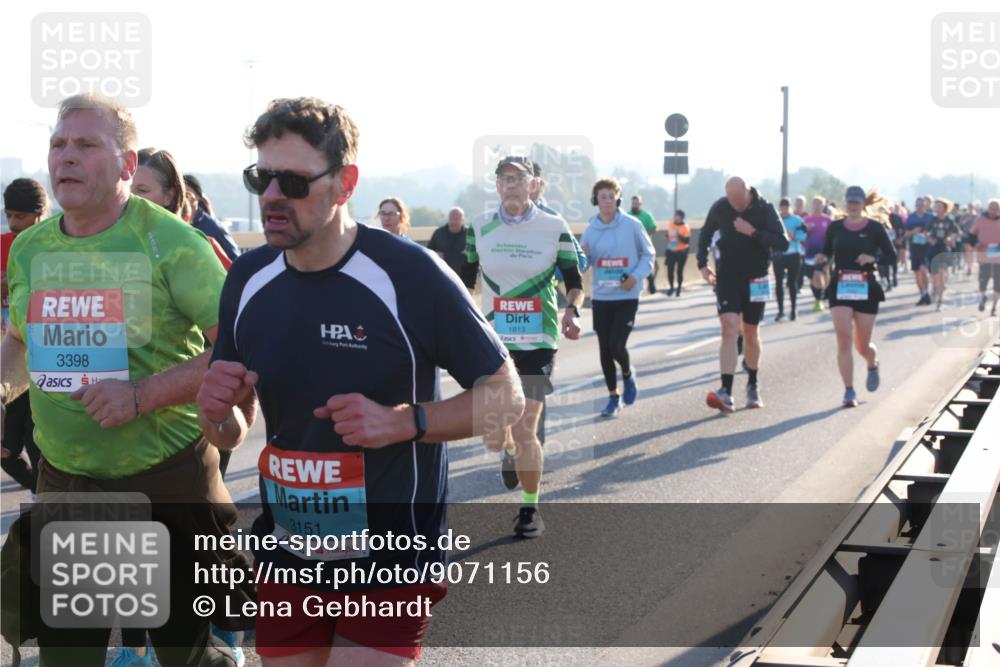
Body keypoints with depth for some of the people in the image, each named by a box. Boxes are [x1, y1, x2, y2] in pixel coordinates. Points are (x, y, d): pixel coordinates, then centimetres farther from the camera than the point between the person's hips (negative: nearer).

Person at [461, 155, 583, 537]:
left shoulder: (554, 228, -3)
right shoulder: (480, 227, 3)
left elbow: (574, 282, 4)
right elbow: (465, 279, 13)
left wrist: (572, 312, -14)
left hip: (538, 342, -2)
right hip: (492, 341, 2)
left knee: (525, 431, -7)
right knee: (494, 437, 4)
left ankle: (530, 509, 12)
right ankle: (510, 450, 43)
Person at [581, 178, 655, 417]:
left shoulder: (632, 225, -5)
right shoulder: (590, 230, 3)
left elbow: (648, 253, 4)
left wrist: (636, 276, -11)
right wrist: (583, 256, -16)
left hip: (627, 296, -3)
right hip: (600, 296, 3)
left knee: (617, 345, -14)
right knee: (605, 349, 6)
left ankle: (628, 374, 21)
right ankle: (613, 397, 21)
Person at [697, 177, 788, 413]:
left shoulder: (765, 209, -10)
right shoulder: (719, 208, -5)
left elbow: (782, 243, -15)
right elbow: (705, 234, 13)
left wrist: (754, 232, -25)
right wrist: (702, 264, 4)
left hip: (756, 279, 0)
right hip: (727, 277, 0)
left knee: (751, 333, 11)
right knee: (729, 329, -15)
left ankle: (752, 387, 30)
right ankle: (726, 392, -22)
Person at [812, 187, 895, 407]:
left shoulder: (875, 228, -1)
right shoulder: (835, 227, 5)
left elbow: (892, 256, 0)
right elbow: (827, 252, 15)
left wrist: (873, 258, -18)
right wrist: (822, 258, -9)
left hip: (866, 289, -1)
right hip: (840, 288, 1)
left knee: (862, 345, 7)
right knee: (844, 339, -13)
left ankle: (873, 365, 43)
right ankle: (849, 391, -7)